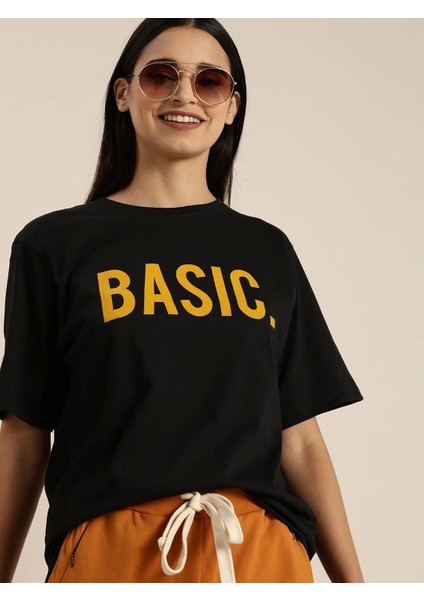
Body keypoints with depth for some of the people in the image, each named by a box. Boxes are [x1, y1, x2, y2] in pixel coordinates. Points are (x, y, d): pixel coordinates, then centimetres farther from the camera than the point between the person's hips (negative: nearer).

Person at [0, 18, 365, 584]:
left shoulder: (267, 250, 10)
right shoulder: (54, 244, 2)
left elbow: (300, 440, 7)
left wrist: (352, 580, 2)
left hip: (261, 552, 3)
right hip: (110, 554, -2)